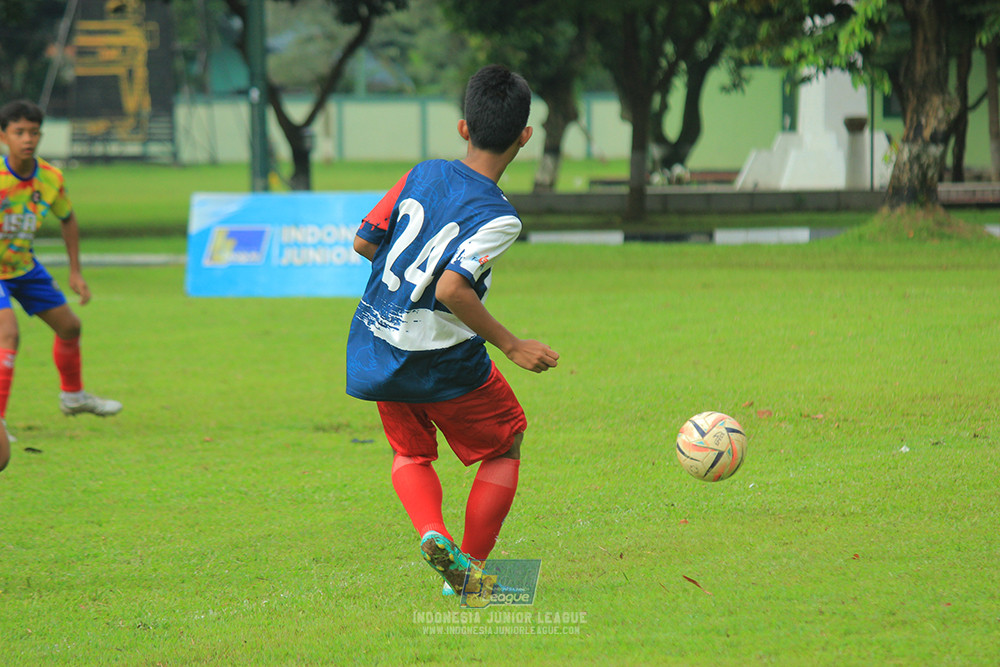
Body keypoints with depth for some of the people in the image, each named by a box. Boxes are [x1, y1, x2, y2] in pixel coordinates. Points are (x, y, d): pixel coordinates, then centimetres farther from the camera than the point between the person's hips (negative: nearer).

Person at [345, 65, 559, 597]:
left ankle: (430, 531, -6)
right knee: (504, 447, 17)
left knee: (411, 453, 24)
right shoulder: (498, 217, -17)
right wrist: (510, 345, -19)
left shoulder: (422, 175, 1)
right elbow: (451, 289, -28)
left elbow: (364, 242, 7)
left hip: (373, 348, 5)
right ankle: (471, 567, 10)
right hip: (441, 357, -5)